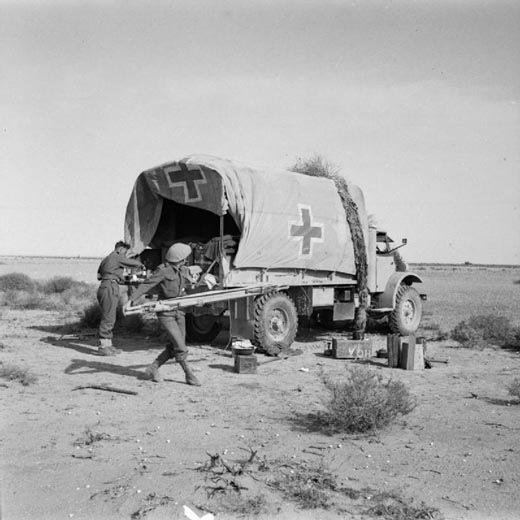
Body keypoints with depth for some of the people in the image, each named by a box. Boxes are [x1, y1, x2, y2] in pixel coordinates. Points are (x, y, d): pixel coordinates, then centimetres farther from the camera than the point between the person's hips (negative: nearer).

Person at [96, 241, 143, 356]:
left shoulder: (105, 259, 24)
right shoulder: (117, 257, -3)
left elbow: (99, 276, 25)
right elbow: (134, 263, -4)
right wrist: (141, 265, 17)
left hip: (103, 286, 10)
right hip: (110, 287, -10)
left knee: (110, 318, 12)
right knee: (108, 318, -10)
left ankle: (108, 345, 15)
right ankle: (103, 346, -10)